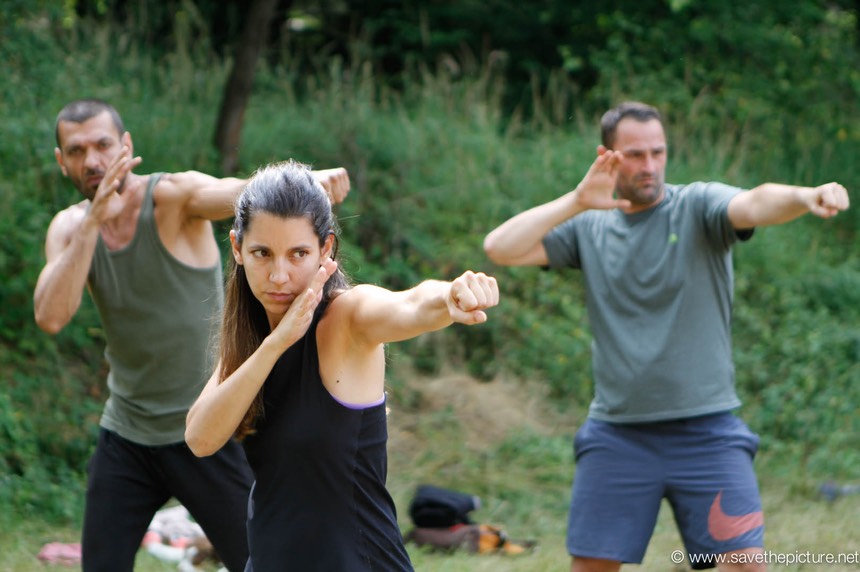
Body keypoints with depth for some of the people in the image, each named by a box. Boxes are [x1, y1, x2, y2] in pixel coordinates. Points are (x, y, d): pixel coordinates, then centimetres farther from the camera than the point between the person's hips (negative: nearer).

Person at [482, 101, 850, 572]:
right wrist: (576, 202, -13)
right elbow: (500, 248, -4)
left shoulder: (697, 207, -3)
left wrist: (806, 196, -47)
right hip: (616, 434, 2)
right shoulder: (588, 227, 6)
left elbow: (755, 204, -25)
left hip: (705, 431, -2)